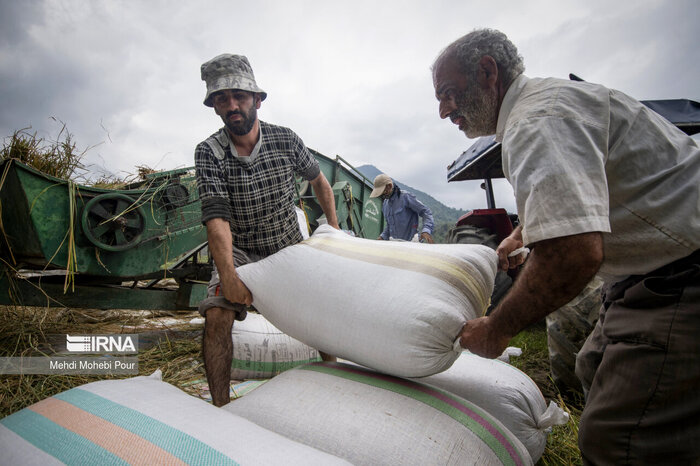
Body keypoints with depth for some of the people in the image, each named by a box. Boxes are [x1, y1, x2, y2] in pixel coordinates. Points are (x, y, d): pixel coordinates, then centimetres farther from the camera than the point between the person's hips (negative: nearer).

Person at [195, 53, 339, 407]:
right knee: (217, 316, -21)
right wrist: (228, 276, -39)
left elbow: (318, 180, 7)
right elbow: (216, 218, -26)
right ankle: (220, 409, -6)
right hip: (239, 251, -1)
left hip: (290, 248, 2)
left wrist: (334, 228, 5)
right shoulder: (208, 153, -15)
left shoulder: (285, 139, -10)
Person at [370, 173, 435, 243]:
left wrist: (426, 231, -24)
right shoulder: (385, 203, 15)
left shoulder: (405, 196, -8)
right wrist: (383, 237, 9)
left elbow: (426, 212, -9)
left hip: (409, 242, -6)